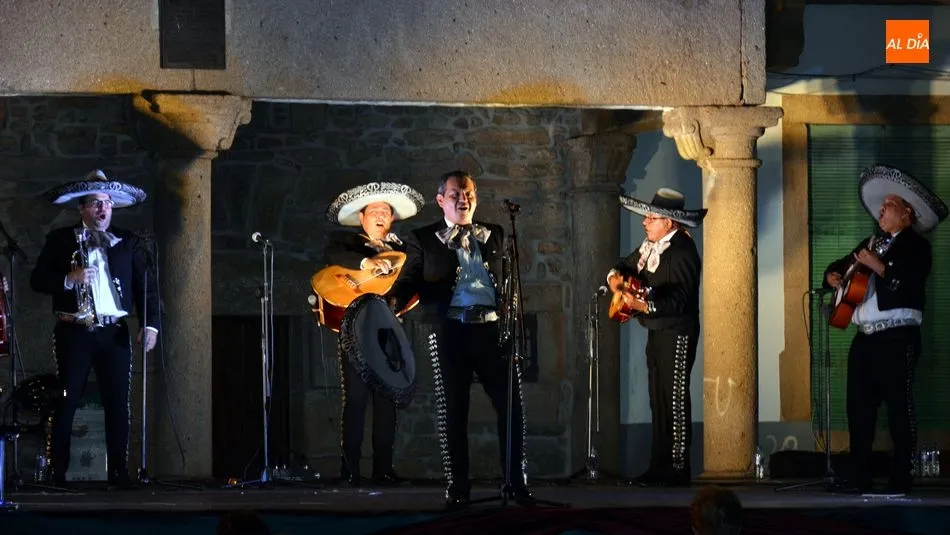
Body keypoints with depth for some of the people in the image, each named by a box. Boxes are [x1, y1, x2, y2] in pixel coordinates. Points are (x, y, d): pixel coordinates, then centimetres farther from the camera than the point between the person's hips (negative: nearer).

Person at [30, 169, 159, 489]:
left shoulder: (128, 243, 11)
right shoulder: (60, 241, 6)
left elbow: (145, 286, 7)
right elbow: (37, 281, 1)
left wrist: (151, 324, -6)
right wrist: (69, 280, -16)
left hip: (114, 333, 2)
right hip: (74, 331, -2)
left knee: (118, 403, -2)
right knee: (66, 402, -2)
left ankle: (118, 472, 2)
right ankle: (56, 473, 1)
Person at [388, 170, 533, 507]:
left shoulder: (495, 235, 16)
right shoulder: (423, 239, 9)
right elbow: (410, 280, 2)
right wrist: (394, 300, -19)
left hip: (492, 329, 2)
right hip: (449, 331, -2)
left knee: (511, 405, -4)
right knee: (452, 411, 0)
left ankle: (516, 482, 3)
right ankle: (457, 487, 6)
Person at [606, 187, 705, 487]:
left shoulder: (682, 252, -19)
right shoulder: (652, 246, 10)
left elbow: (679, 300, -27)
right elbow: (628, 265, 24)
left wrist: (644, 306, -38)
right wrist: (615, 276, 2)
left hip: (677, 335, -10)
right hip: (657, 333, 10)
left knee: (675, 401, -8)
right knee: (658, 402, 12)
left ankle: (678, 469, -5)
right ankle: (659, 466, 16)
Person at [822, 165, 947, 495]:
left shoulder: (915, 245, -1)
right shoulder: (871, 243, 21)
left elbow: (909, 282, -18)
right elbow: (839, 267, 33)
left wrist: (876, 265, -17)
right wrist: (833, 276, 12)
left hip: (897, 338, -7)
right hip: (865, 337, 7)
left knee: (900, 407, -6)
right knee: (858, 407, 4)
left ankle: (902, 477, -3)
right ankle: (859, 477, 7)